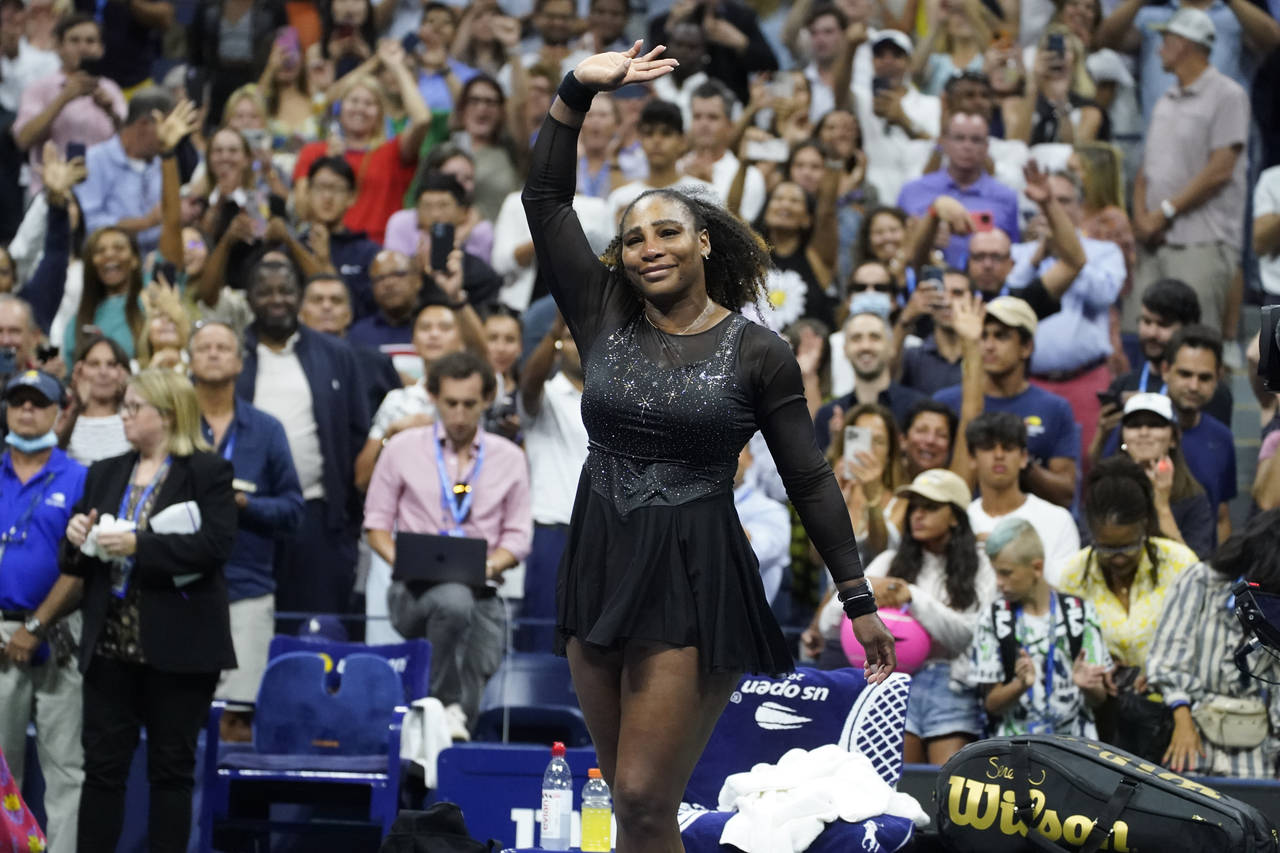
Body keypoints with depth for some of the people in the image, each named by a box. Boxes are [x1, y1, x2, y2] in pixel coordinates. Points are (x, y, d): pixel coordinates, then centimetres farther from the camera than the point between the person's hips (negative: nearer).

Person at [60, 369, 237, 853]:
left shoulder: (208, 473, -2)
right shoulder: (105, 474, 15)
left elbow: (215, 544, -17)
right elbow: (75, 564, 18)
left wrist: (138, 545, -21)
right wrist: (78, 539, -6)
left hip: (177, 646, -5)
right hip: (110, 645, 5)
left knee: (171, 768, 3)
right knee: (102, 766, 2)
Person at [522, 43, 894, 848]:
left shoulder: (759, 353, -3)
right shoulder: (605, 320, 7)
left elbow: (809, 478, 1)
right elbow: (545, 198, 6)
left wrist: (859, 599, 0)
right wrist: (577, 91, -2)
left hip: (696, 586, -5)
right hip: (599, 573, 5)